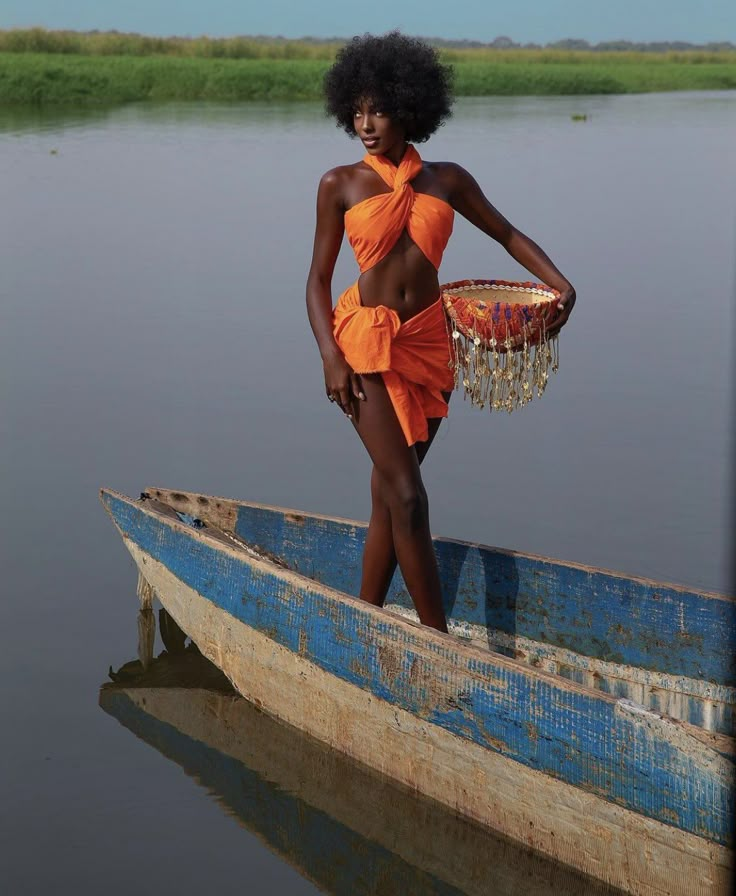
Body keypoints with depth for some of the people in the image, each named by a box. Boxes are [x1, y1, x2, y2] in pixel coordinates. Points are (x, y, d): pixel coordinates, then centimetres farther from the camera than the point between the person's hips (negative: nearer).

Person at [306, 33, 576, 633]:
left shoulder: (447, 180, 6)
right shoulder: (340, 185, 0)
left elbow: (507, 234, 15)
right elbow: (319, 278, 3)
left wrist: (559, 283, -1)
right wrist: (331, 357, -10)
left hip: (429, 341, 3)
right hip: (366, 340, -3)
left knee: (388, 494, 9)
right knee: (406, 496, -10)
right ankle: (439, 639, -6)